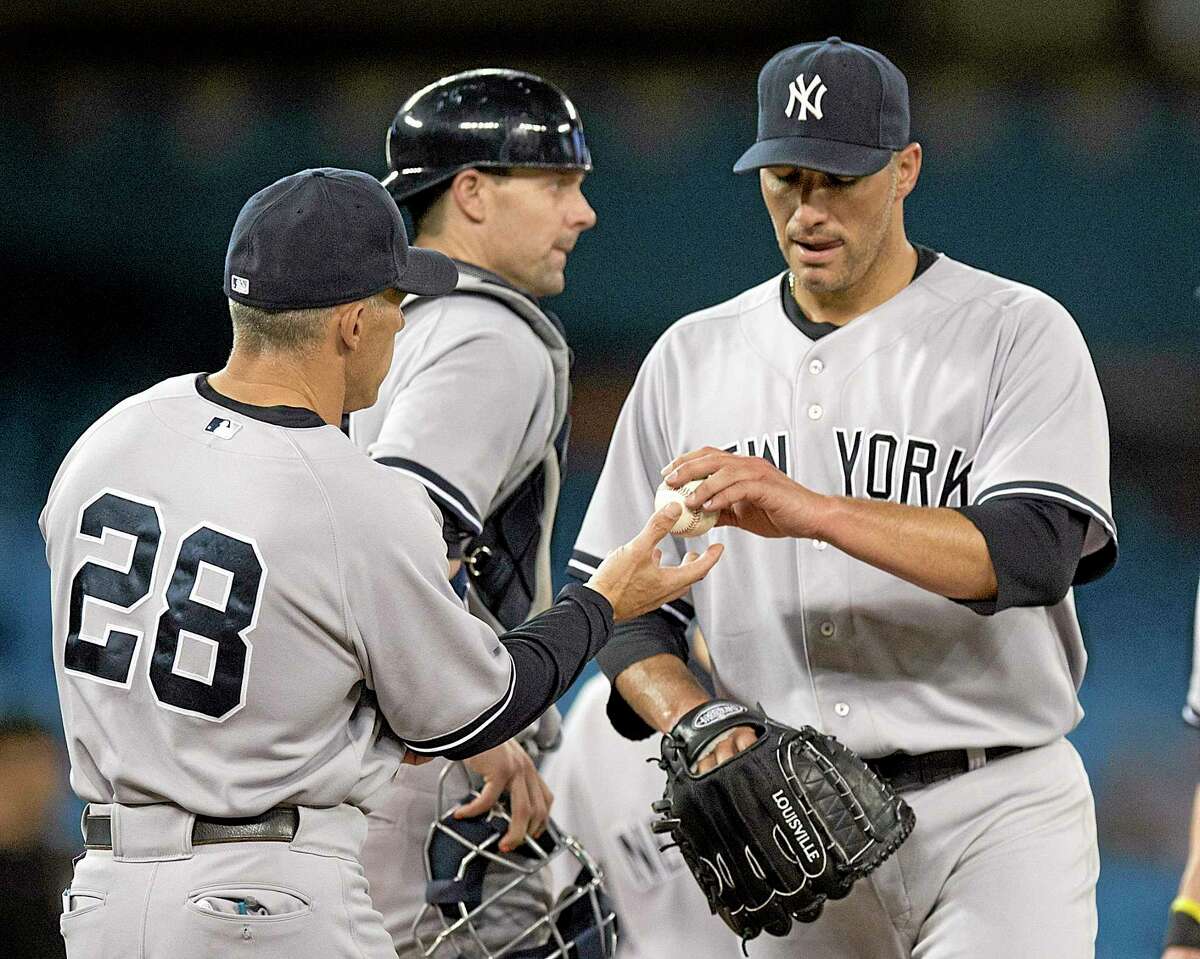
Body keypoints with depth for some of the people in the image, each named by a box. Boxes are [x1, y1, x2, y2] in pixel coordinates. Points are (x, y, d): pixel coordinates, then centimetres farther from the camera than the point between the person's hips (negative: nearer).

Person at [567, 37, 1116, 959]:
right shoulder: (694, 356, 13)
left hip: (993, 808, -4)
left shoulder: (1019, 332, 0)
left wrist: (812, 511, -28)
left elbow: (1033, 553, -16)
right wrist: (698, 725, -8)